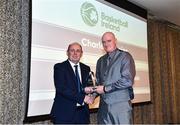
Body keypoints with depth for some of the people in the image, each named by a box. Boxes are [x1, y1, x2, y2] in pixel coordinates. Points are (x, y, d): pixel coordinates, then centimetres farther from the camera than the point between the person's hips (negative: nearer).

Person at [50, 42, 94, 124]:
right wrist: (82, 98, -19)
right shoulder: (59, 67, -4)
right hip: (64, 113, -4)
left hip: (82, 112, 4)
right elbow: (61, 88, -15)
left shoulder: (86, 68, 11)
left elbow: (88, 85, 9)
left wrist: (86, 89, -15)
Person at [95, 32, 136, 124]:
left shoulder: (125, 56, -4)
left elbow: (128, 81, -14)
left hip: (121, 104, -4)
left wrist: (105, 88, -11)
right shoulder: (100, 61, 14)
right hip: (104, 105, 5)